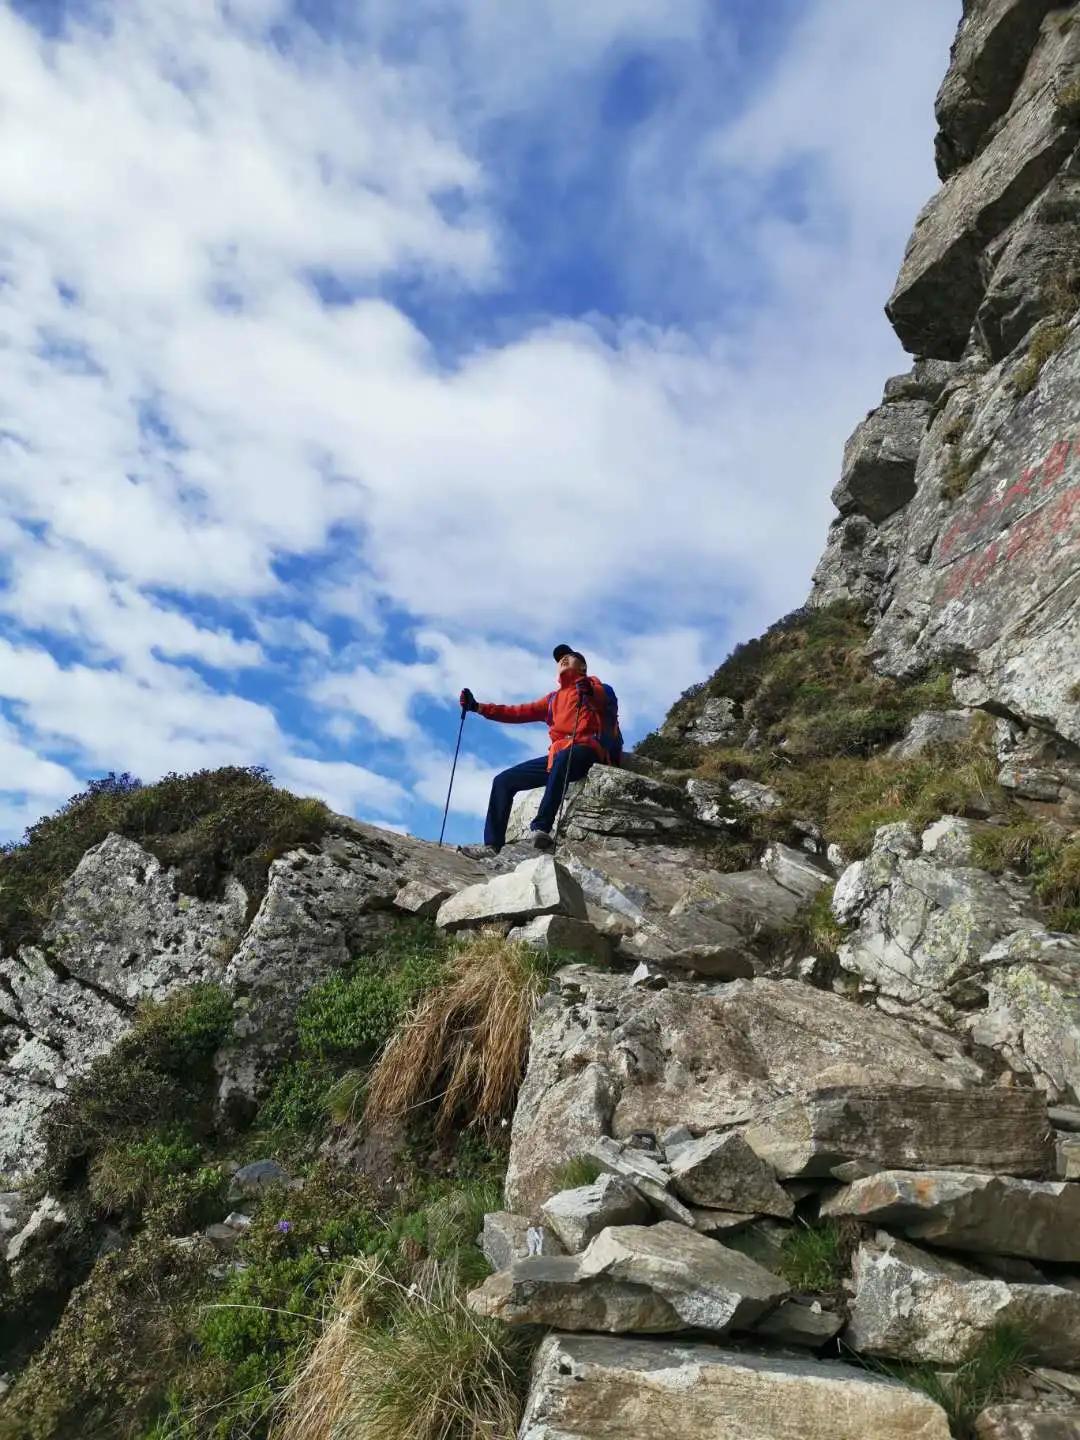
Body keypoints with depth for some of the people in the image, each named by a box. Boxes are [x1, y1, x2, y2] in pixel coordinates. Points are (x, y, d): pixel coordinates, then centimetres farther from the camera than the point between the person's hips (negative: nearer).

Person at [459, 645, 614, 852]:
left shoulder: (592, 684, 16)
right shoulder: (553, 699, 33)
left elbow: (606, 700, -6)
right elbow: (519, 713, 28)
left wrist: (590, 692, -31)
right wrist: (478, 707, 20)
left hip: (585, 750, -7)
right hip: (557, 758, 7)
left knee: (563, 758, -40)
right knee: (503, 781, 0)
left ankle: (541, 828, -48)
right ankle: (492, 846, -7)